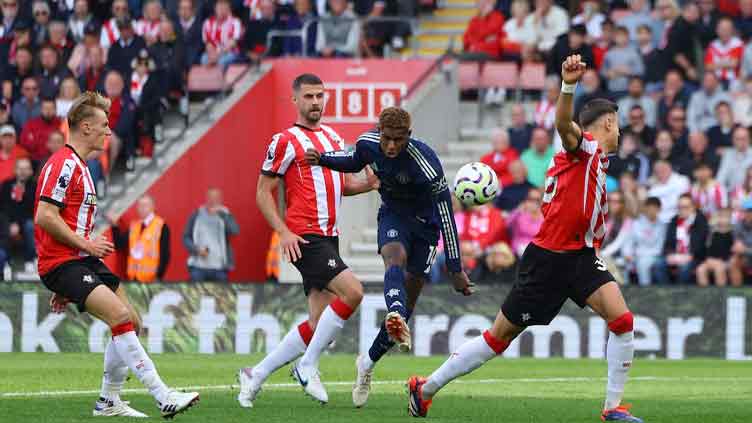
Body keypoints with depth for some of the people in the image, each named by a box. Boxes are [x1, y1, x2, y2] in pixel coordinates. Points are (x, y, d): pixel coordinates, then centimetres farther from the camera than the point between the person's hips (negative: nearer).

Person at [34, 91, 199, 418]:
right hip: (61, 262, -11)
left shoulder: (78, 167, 21)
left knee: (131, 323, 7)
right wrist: (84, 243, -16)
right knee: (121, 316, -23)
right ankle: (163, 398, -27)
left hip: (81, 261, 11)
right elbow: (44, 217, -22)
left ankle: (108, 402, 16)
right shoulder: (63, 164, -13)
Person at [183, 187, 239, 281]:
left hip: (219, 267, 0)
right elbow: (186, 237, 8)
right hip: (198, 267, 0)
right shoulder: (197, 215, 5)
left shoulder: (225, 215, 4)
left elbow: (235, 230, -14)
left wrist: (221, 214, -21)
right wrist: (196, 249, -10)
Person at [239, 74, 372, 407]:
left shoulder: (333, 137, 17)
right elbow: (264, 191, -4)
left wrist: (370, 184, 4)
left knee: (318, 325, 3)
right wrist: (283, 232, -15)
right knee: (352, 292, -23)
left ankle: (255, 376, 14)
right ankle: (308, 366, -11)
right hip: (305, 239, -8)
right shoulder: (286, 141, -4)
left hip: (329, 238, 8)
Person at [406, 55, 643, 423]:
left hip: (580, 255, 8)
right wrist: (568, 86, -51)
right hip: (548, 257, -8)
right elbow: (563, 123, -34)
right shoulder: (585, 147, -9)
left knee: (622, 320, -14)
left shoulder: (597, 159, 18)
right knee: (500, 337, 1)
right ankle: (426, 388, 15)